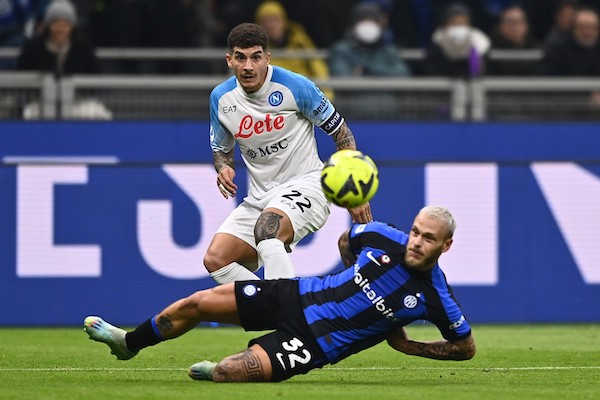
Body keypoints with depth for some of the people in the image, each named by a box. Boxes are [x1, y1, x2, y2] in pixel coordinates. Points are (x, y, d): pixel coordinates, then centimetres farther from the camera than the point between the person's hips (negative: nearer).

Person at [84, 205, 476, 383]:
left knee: (225, 373, -23)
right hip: (295, 296, 4)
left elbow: (466, 346, -5)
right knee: (196, 304, 4)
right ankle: (129, 342, 31)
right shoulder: (383, 237, -9)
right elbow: (346, 239, 15)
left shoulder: (434, 297, -18)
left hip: (317, 343, -4)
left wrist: (409, 346, -10)